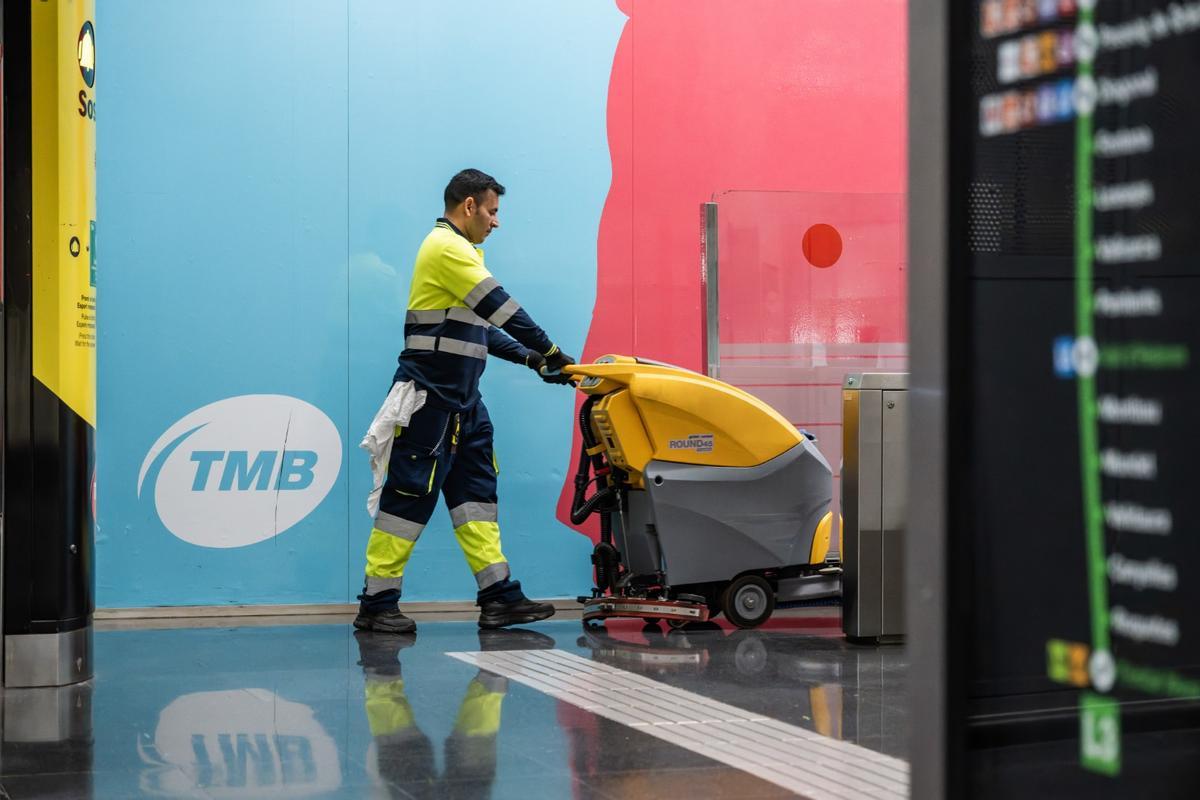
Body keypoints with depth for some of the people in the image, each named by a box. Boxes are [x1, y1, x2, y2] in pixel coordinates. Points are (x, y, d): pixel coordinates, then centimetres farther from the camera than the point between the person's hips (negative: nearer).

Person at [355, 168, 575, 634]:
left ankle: (498, 596, 7)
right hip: (429, 398, -10)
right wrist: (550, 352, -12)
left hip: (462, 401, 10)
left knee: (476, 491, 7)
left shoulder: (463, 251, 20)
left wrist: (532, 360, 9)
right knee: (411, 495, -6)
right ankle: (376, 604, -1)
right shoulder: (446, 247, -13)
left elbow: (484, 327, 20)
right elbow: (502, 309, -18)